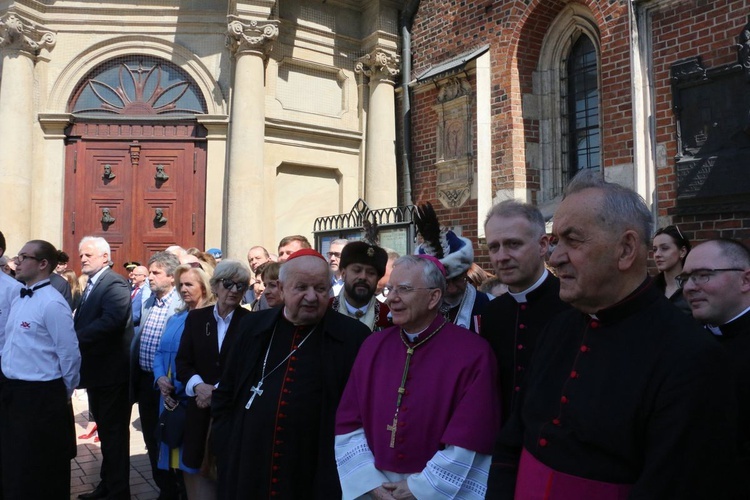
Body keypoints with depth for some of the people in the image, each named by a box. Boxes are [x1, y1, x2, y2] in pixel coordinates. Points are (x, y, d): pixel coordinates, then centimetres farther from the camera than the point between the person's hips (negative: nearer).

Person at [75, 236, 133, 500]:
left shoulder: (115, 284, -17)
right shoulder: (91, 285, 14)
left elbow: (112, 320, -32)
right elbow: (83, 323, 13)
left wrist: (74, 339, -29)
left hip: (111, 371, -10)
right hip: (97, 370, 10)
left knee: (115, 432, 2)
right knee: (105, 430, 21)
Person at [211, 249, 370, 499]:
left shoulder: (353, 336, -9)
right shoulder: (253, 327, 2)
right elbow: (224, 396, 10)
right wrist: (227, 450, 4)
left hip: (319, 477, -3)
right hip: (247, 472, 4)